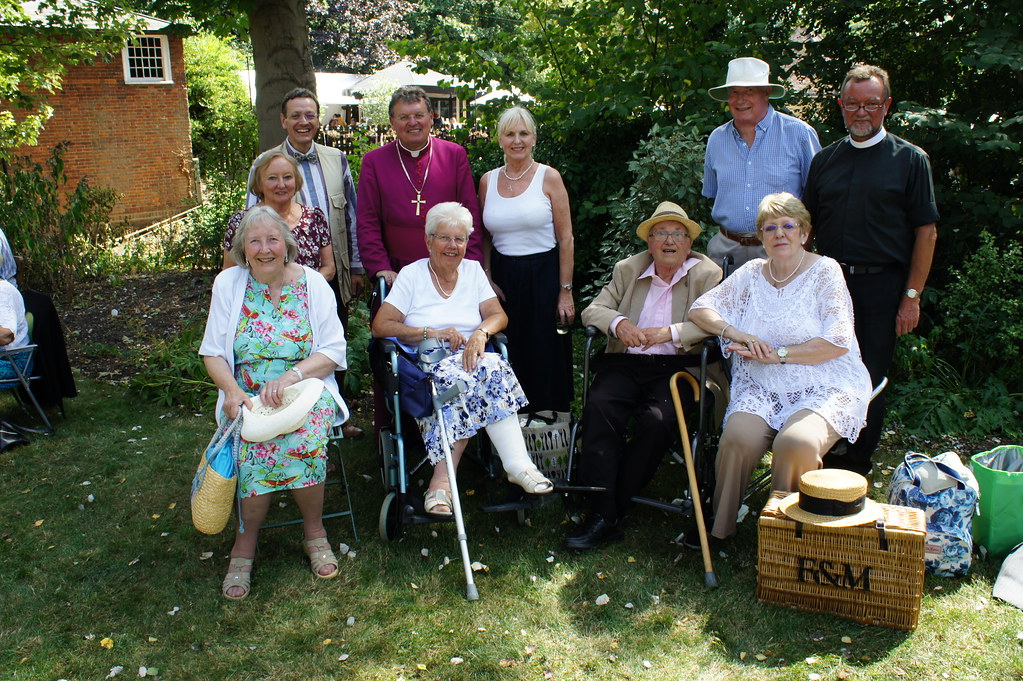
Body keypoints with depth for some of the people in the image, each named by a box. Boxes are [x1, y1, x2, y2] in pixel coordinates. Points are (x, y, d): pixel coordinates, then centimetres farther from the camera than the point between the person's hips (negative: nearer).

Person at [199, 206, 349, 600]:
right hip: (248, 394, 1)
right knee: (254, 440, -30)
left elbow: (334, 351, -3)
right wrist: (232, 390, -17)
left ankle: (314, 530, -7)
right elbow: (212, 351, 3)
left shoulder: (312, 284, 1)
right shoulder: (228, 283, 4)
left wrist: (290, 376, -20)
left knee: (303, 437, -32)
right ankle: (246, 539, -7)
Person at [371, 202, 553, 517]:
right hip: (426, 366, -2)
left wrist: (481, 333, -16)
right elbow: (380, 326, -3)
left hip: (471, 358, 3)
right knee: (459, 379, -35)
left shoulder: (473, 270, 17)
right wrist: (430, 333, -13)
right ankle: (517, 464, -37)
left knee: (492, 367, -32)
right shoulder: (411, 275, 7)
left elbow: (498, 315, 7)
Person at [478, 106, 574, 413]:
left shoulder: (549, 177, -3)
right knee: (508, 361, 7)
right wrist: (487, 279, 0)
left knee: (546, 360, 3)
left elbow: (566, 239, -4)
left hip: (543, 275, -3)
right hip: (503, 279, 3)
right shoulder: (488, 181, 7)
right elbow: (485, 237, 13)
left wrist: (565, 291, -8)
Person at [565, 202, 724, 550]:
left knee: (657, 419, -31)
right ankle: (602, 513, -27)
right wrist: (618, 322, -12)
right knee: (598, 405, -29)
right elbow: (593, 310, 10)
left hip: (676, 366, -2)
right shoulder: (628, 269, 17)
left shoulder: (707, 274, 7)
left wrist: (669, 332, -19)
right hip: (625, 363, 2)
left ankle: (610, 511, -15)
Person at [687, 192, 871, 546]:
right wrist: (736, 334, -10)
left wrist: (777, 354, -14)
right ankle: (718, 525, -6)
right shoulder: (751, 273, 12)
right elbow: (701, 309, 8)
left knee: (797, 443, -33)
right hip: (761, 389, 3)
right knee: (738, 437, -27)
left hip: (824, 389, -3)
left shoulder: (824, 271, 0)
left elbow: (838, 342, -10)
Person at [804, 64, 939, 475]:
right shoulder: (824, 161, 13)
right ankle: (820, 456, 17)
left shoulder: (910, 160, 4)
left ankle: (857, 464, 15)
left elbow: (926, 232, 0)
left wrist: (912, 296, -6)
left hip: (881, 285, -3)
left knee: (870, 379, 2)